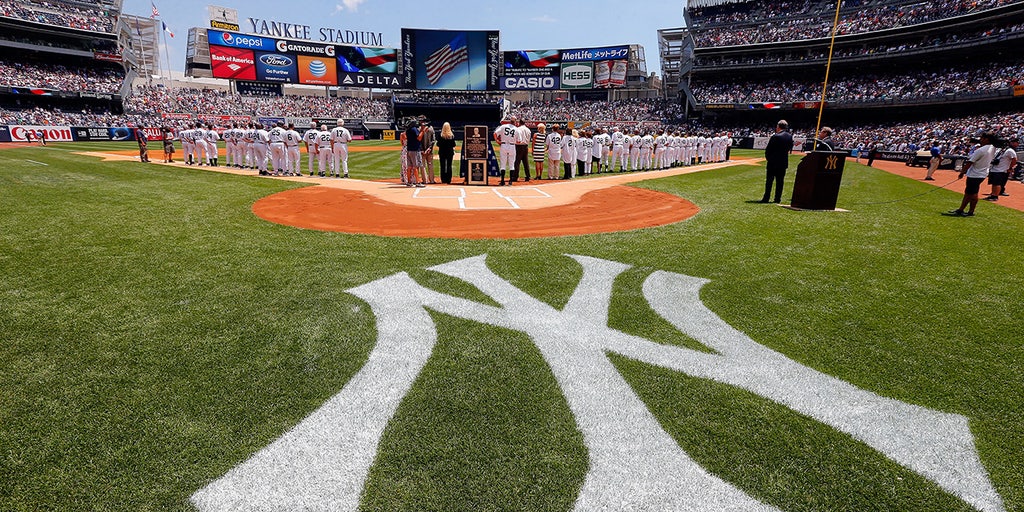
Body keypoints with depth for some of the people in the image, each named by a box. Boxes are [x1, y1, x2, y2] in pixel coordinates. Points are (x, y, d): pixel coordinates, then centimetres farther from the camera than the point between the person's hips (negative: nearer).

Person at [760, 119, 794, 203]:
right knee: (780, 181, 9)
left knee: (769, 180, 1)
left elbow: (768, 149, -11)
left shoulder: (775, 137, -16)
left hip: (773, 162, -5)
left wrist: (768, 158, 4)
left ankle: (766, 198, 2)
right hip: (784, 162, 5)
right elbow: (790, 148, 9)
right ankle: (778, 198, 10)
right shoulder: (790, 136, 3)